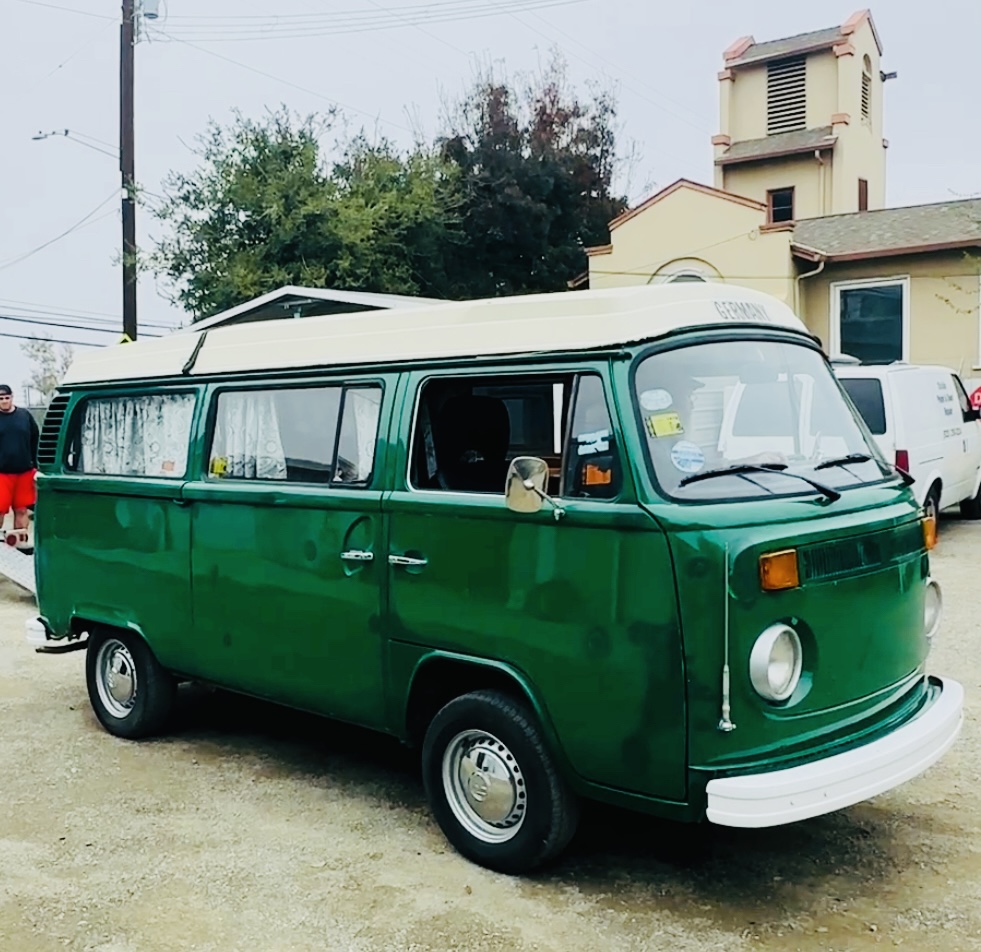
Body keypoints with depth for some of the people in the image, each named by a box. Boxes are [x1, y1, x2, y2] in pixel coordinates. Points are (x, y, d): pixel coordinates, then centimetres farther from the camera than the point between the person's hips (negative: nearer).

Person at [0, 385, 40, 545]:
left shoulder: (25, 415, 5)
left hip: (25, 471, 2)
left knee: (22, 510, 8)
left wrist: (35, 464, 7)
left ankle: (20, 542, 17)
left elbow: (36, 440, 10)